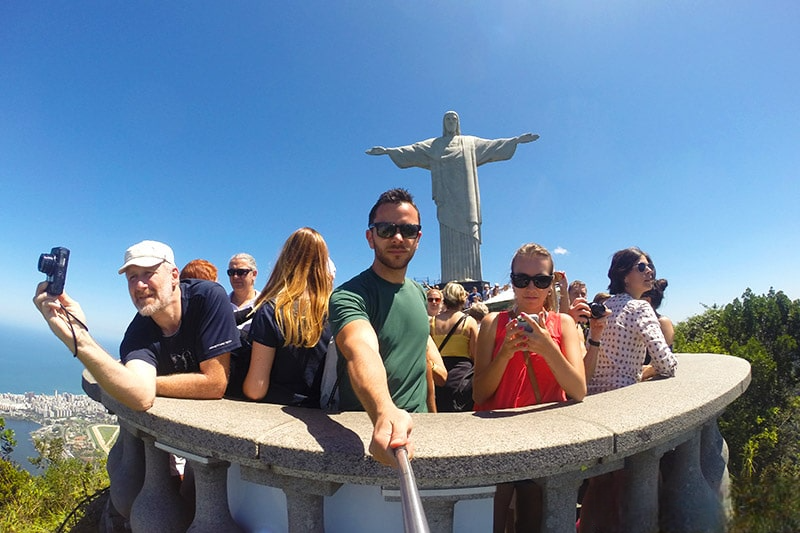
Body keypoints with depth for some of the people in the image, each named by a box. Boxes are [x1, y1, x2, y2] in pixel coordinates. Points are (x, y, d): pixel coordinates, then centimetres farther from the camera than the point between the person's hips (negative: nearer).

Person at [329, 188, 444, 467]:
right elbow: (361, 351, -35)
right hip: (366, 430, -4)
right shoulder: (348, 296, -16)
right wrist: (385, 413, -50)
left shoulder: (418, 292, 6)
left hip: (417, 425, 4)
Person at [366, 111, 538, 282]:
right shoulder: (433, 145, 21)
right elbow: (411, 150, 12)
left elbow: (493, 145, 18)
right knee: (450, 239, -10)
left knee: (468, 236, -10)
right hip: (446, 198, 0)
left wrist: (517, 139, 10)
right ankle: (451, 284, -15)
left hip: (465, 196, 1)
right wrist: (387, 150, 1)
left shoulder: (470, 142, 22)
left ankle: (471, 281, -14)